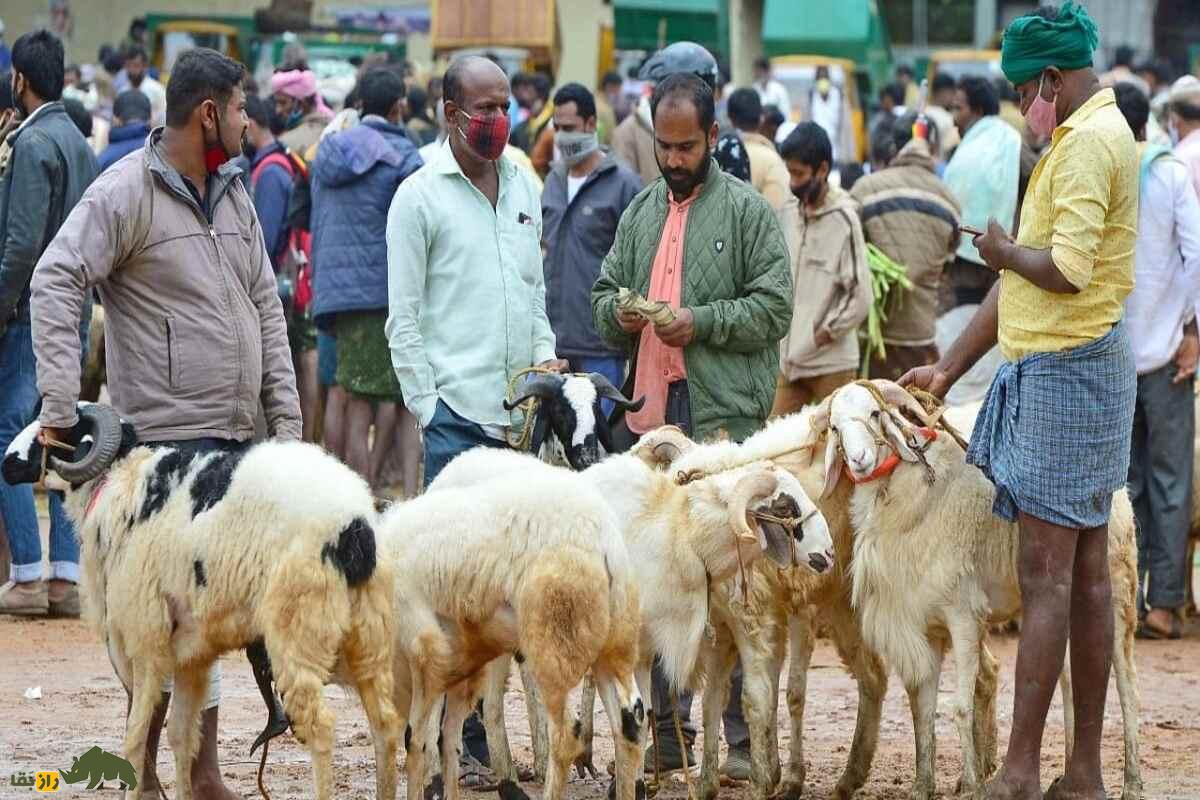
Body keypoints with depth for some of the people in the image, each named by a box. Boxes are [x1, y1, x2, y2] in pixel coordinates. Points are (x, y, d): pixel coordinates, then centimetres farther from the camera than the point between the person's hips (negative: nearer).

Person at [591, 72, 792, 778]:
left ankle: (739, 736, -2)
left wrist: (702, 322, -15)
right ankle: (668, 728, 15)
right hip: (645, 415, 6)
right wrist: (617, 313, 2)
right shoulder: (642, 211, 18)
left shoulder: (748, 210, 1)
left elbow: (775, 308, -5)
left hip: (722, 421, -6)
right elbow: (604, 290, 24)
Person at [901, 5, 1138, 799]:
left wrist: (1006, 250, -6)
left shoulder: (1090, 142, -15)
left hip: (1065, 373, -10)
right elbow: (1019, 282, 21)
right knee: (1086, 570, 11)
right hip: (1081, 370, 10)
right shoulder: (1088, 135, 17)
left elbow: (1068, 270, -26)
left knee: (1046, 573, -8)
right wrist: (947, 370, 21)